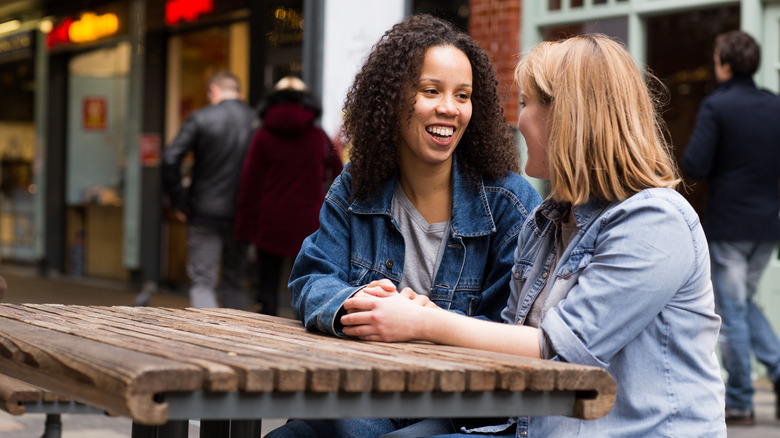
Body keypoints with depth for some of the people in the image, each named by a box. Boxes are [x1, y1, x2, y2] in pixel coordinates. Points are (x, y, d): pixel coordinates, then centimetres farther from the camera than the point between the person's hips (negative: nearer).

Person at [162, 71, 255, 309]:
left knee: (202, 281, 0)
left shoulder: (200, 118, -5)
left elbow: (170, 159, -12)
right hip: (242, 216, 2)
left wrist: (178, 202, -3)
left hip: (205, 213, -2)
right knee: (235, 282, 16)